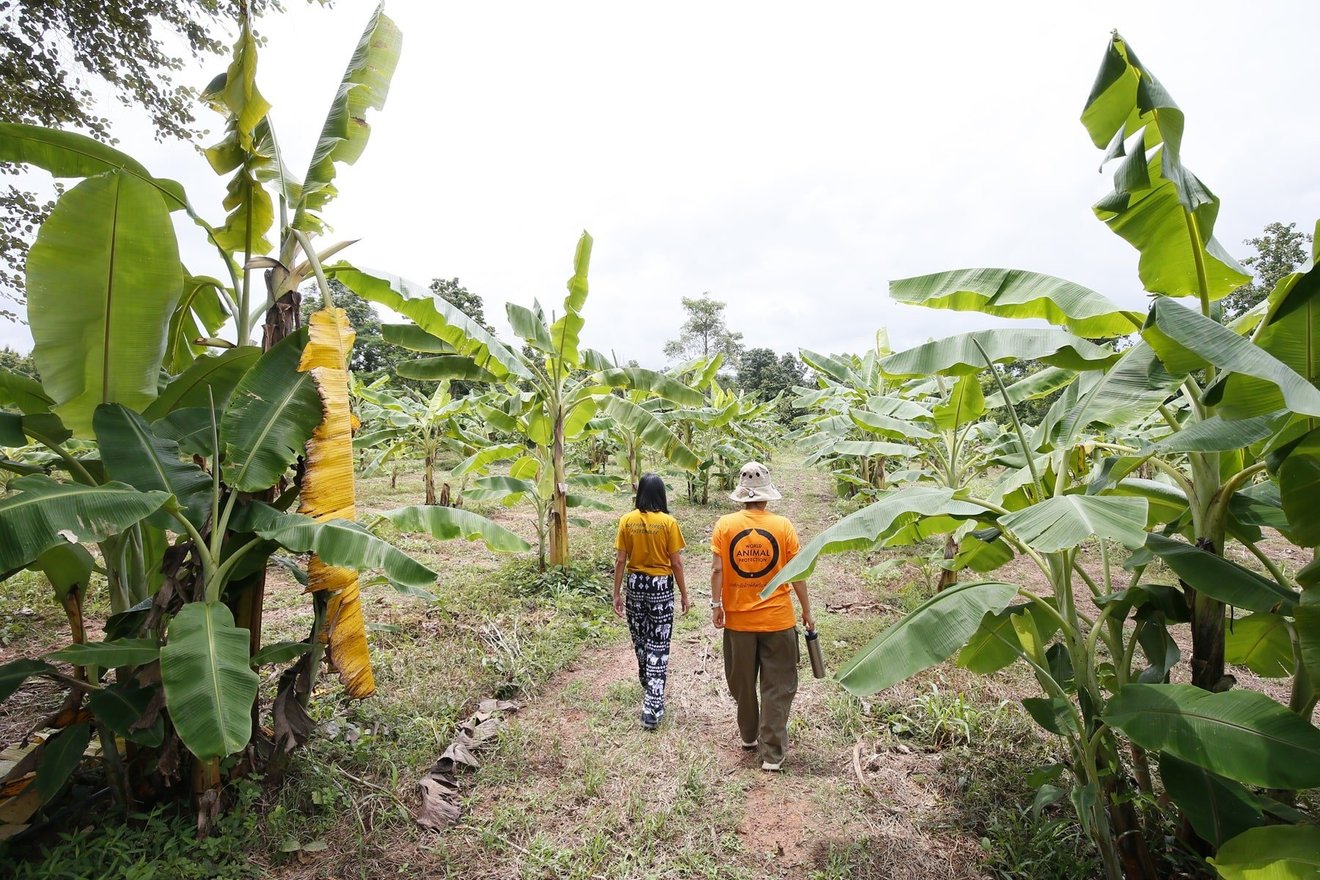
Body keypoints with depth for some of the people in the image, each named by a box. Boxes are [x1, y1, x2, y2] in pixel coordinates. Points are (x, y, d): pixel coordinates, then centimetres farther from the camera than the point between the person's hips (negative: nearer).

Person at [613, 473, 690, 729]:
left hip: (635, 584, 3)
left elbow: (620, 560, -4)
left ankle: (649, 688, 43)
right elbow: (676, 563, -8)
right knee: (658, 645, 3)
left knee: (640, 641, 21)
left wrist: (617, 593, 4)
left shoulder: (627, 520, -5)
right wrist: (684, 594, 3)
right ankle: (652, 707, 2)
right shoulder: (668, 522, -10)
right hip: (661, 586, -3)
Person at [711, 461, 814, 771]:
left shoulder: (725, 525, -7)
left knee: (742, 683, 20)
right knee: (777, 687, 11)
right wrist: (807, 611, 6)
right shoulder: (783, 526, -8)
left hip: (738, 619, 2)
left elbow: (717, 570, -9)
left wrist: (716, 604, 0)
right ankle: (771, 752, 15)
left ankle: (749, 736, 37)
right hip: (778, 619, -1)